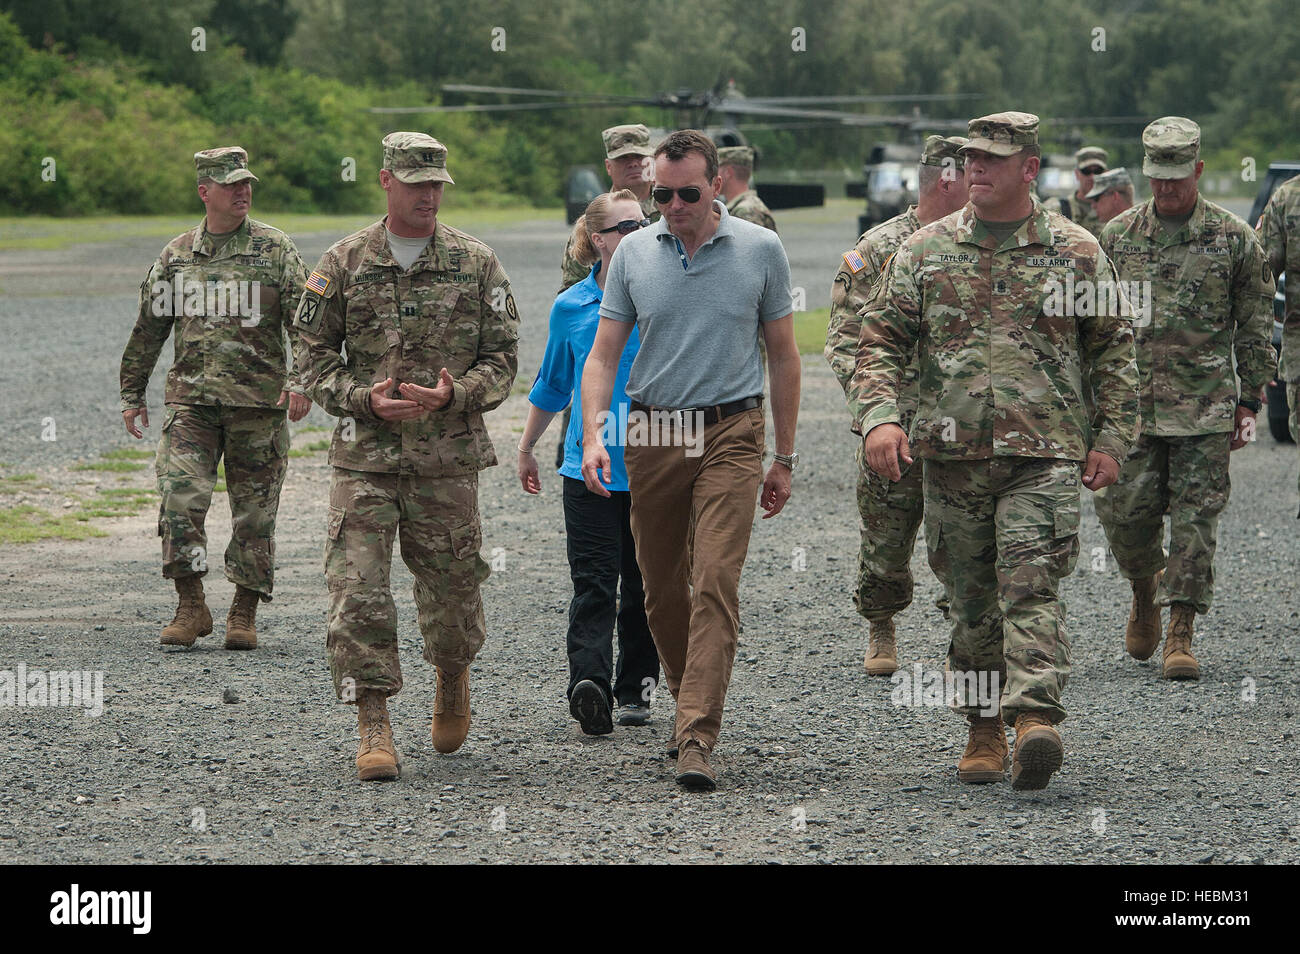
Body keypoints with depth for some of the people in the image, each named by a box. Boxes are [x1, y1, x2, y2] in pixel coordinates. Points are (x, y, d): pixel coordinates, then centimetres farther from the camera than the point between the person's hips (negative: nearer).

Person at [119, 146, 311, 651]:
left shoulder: (275, 249, 2)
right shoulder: (177, 254, 10)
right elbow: (148, 327, 17)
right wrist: (132, 393, 17)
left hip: (259, 402, -1)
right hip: (191, 398, 1)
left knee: (254, 512, 2)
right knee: (179, 498, -13)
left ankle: (244, 614, 12)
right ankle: (190, 606, -4)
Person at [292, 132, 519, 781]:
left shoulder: (476, 264, 3)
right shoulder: (343, 263, 3)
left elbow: (502, 359, 4)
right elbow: (313, 354, 6)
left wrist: (453, 395, -15)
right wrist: (363, 398, -12)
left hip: (448, 459, 0)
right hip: (364, 458, 0)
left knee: (451, 591, 9)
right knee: (357, 593, -10)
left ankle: (452, 680, 40)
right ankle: (373, 728, -5)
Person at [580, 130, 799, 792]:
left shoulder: (760, 250, 1)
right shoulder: (633, 253, 5)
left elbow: (783, 355, 8)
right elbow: (604, 352, 5)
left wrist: (785, 458, 7)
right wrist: (592, 434, -11)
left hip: (730, 435, -3)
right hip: (653, 434, 3)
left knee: (715, 583, -13)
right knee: (661, 586, 10)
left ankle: (696, 738, -18)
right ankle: (688, 702, 31)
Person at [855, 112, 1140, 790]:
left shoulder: (1076, 253, 5)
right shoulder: (924, 251, 8)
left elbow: (1114, 348, 11)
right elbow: (881, 340, 7)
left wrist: (1111, 438, 3)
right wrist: (879, 415, -10)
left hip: (1044, 454, -3)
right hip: (952, 454, 3)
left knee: (1030, 586, -17)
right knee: (971, 600, 8)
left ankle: (1035, 721, -27)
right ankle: (983, 732, 19)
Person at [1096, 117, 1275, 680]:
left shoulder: (1234, 240, 2)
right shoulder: (1118, 237, 6)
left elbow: (1255, 330, 6)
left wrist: (1249, 402, 3)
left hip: (1205, 407, -1)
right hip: (1131, 402, 2)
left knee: (1195, 519, -4)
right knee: (1125, 511, -3)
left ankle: (1181, 633, 0)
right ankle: (1144, 594, 26)